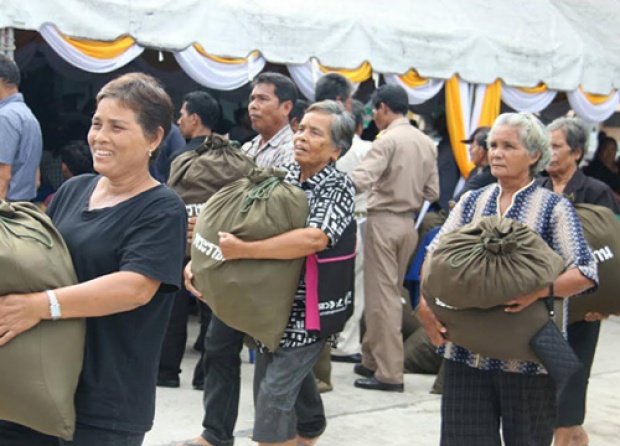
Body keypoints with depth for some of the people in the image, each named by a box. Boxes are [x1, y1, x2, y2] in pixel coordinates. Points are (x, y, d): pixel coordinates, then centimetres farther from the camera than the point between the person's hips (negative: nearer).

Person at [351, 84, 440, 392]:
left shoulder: (388, 140, -13)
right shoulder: (427, 143, 8)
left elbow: (361, 180, -25)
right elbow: (432, 192, 11)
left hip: (383, 221, -7)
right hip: (409, 224, 7)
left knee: (382, 296, -2)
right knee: (390, 294, 15)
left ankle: (388, 373, -1)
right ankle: (373, 359, 24)